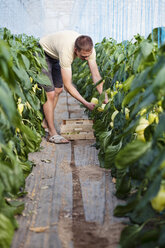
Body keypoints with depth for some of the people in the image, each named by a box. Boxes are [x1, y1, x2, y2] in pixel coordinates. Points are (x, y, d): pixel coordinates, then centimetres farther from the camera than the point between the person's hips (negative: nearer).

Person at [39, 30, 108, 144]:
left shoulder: (89, 49, -27)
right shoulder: (66, 52, -44)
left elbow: (96, 75, -21)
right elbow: (68, 85, -39)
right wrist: (86, 103, -40)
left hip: (55, 56, 7)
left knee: (58, 90, 8)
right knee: (50, 93, -13)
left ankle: (46, 123, 24)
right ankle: (53, 133, -7)